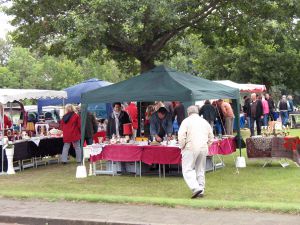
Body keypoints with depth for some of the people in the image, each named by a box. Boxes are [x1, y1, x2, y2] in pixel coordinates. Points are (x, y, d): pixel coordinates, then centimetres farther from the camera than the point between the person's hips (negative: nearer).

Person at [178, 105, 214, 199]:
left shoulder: (186, 121, 0)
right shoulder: (205, 122, 16)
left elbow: (181, 136, -10)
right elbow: (211, 138, 18)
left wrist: (182, 147, 2)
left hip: (190, 148, -5)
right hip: (203, 148, 5)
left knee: (188, 170, -4)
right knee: (200, 170, 14)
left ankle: (196, 188, -20)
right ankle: (201, 190, 14)